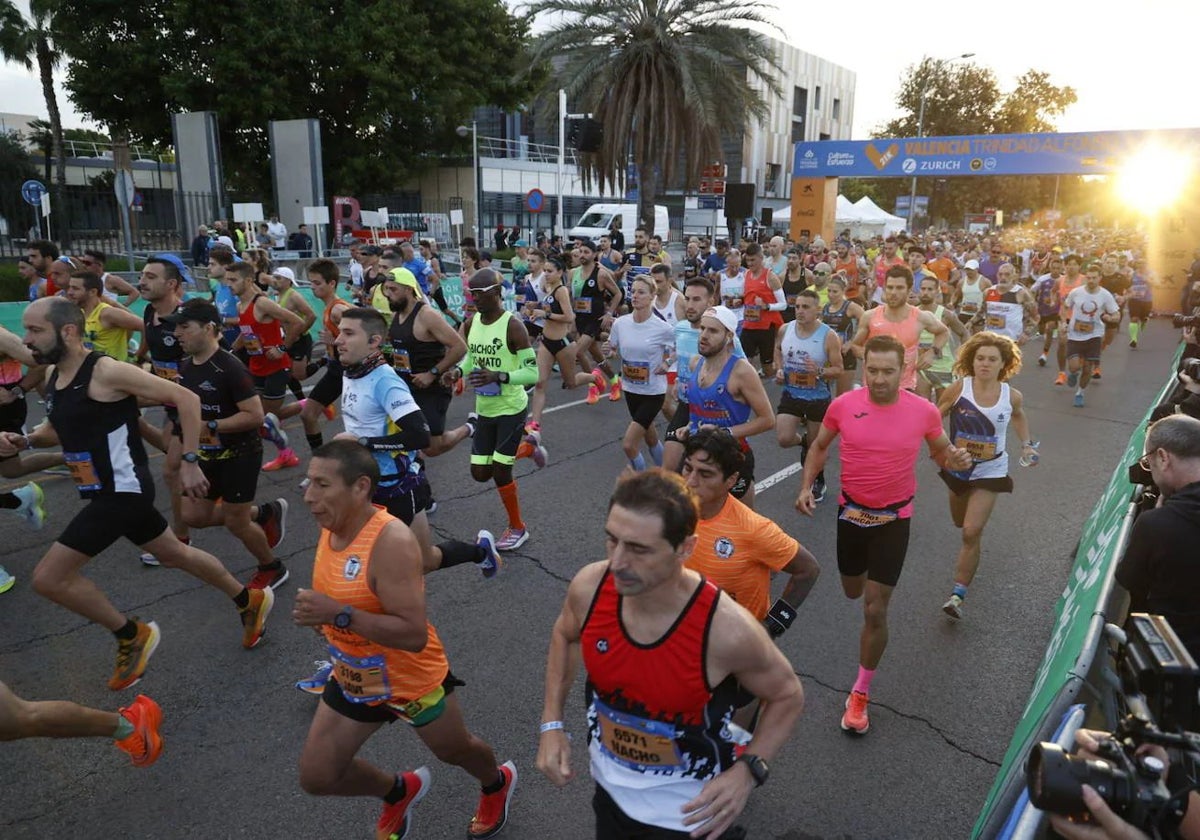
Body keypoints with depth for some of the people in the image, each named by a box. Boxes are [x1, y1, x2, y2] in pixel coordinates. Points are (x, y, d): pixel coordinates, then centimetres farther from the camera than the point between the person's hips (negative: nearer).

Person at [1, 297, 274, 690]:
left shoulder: (107, 372, -20)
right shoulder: (53, 378, 7)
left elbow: (186, 399, -21)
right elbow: (59, 428, 24)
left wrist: (189, 461, -21)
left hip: (124, 490, -9)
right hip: (108, 491, 9)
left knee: (48, 578, -7)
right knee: (175, 554, 21)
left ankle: (133, 635, 11)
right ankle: (251, 600, 37)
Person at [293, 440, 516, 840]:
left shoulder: (391, 542, -34)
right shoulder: (330, 527, -8)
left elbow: (414, 634, -37)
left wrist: (338, 615, -39)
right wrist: (320, 616, 1)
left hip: (412, 682, -7)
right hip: (354, 680, 7)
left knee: (455, 751, 20)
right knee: (315, 776, 12)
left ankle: (497, 783, 55)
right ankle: (399, 791, 41)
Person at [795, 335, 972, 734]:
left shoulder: (924, 411, -14)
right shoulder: (843, 405, -13)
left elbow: (941, 452, 5)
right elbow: (819, 447, 5)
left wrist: (957, 459, -19)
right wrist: (806, 487, -9)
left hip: (894, 519, -2)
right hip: (851, 511, 2)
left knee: (875, 612, -2)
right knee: (852, 592, 22)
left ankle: (860, 693, 17)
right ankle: (869, 567, 62)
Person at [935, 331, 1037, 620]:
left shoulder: (1011, 396, -11)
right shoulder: (959, 389, -16)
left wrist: (1026, 444, 1)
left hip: (990, 472, -2)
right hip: (958, 467, 2)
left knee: (972, 532, -12)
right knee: (960, 523, 24)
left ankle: (958, 594, -3)